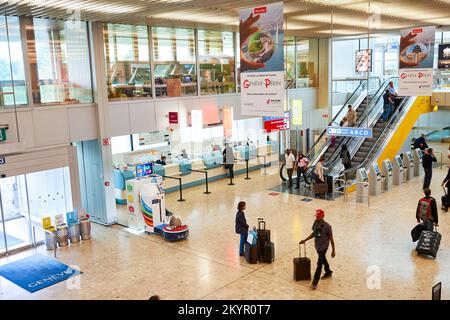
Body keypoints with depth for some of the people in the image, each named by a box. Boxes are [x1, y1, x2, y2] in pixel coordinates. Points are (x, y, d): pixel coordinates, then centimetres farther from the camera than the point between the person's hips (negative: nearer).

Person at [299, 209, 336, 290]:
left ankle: (315, 282, -4)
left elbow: (331, 238, -13)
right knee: (323, 260, 26)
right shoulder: (315, 223, -4)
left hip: (323, 247, -7)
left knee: (319, 263, -8)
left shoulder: (327, 226, -22)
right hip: (317, 246, 7)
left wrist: (333, 250, -10)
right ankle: (328, 272, 50)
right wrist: (305, 240, 11)